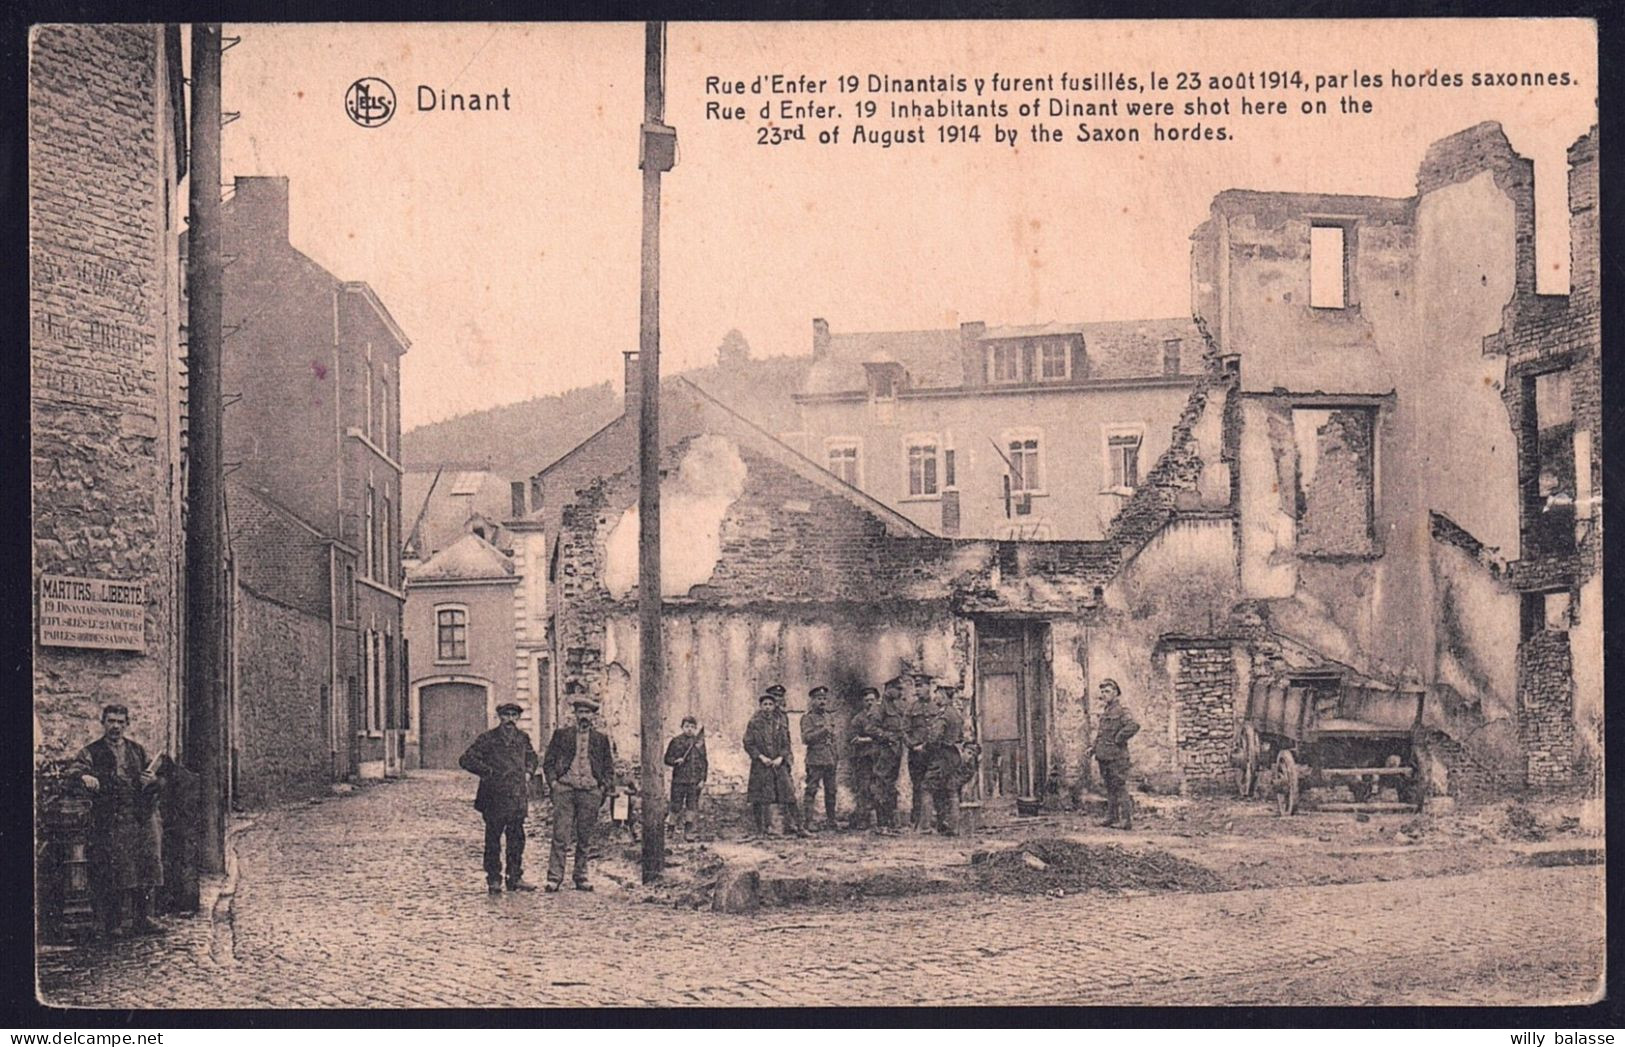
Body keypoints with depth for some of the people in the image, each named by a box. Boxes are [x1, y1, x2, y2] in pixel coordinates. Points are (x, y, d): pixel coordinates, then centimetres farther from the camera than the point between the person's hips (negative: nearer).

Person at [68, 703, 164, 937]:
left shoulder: (137, 750, 18)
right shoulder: (92, 752, 7)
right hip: (110, 821, -4)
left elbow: (154, 776, 21)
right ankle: (112, 923, -1)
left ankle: (142, 919, 8)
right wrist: (84, 777, -32)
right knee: (112, 872, -8)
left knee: (145, 869, 0)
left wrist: (152, 780, -3)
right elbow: (76, 767, -10)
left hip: (141, 819, 4)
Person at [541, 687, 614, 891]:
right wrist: (553, 782, -3)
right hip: (565, 789, -1)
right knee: (560, 836, -8)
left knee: (585, 839, 4)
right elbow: (548, 762, 10)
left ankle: (581, 878, 11)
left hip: (590, 792, 1)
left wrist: (604, 788, 3)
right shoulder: (561, 734, 9)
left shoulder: (601, 738, 13)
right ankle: (554, 877, -6)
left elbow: (609, 768, 16)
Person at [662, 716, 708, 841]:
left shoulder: (699, 742, 6)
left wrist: (702, 779, 2)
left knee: (692, 805, 2)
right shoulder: (676, 742, 0)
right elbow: (667, 759, 4)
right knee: (676, 805, -1)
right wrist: (675, 761, -17)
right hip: (679, 779, -2)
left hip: (695, 781, 2)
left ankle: (688, 831, 8)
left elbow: (704, 762, 9)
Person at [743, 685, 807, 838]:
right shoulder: (754, 723, 1)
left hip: (779, 763, 2)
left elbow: (786, 743, 8)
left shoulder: (781, 721, 9)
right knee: (760, 799, -1)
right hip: (760, 765, -2)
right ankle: (761, 829, 7)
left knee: (788, 794, -1)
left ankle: (796, 825, 2)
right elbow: (748, 744, -2)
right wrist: (761, 757, -13)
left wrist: (780, 758, -7)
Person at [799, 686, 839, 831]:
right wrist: (823, 730, -20)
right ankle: (807, 822, -7)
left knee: (831, 792, 9)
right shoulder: (808, 718, -3)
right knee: (811, 791, -8)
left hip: (830, 760, 6)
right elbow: (806, 738, -14)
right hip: (815, 760, -6)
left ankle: (831, 820, 18)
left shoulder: (830, 717, 17)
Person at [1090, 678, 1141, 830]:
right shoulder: (1105, 712, 17)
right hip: (1105, 756, 9)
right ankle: (1112, 817, 19)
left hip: (1117, 756, -9)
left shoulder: (1121, 710, -11)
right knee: (1110, 788, 13)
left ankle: (1126, 820, -7)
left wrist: (1118, 740, -19)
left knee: (1120, 788, -8)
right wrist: (1094, 747, 13)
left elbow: (1134, 725, -27)